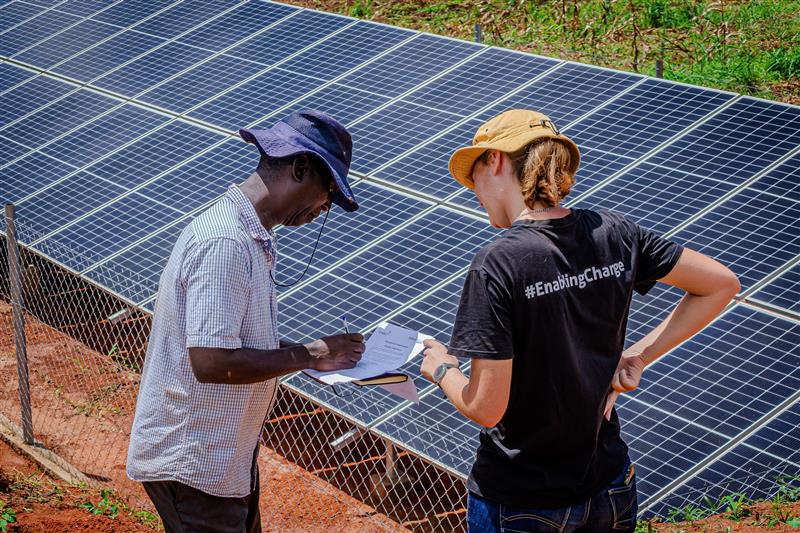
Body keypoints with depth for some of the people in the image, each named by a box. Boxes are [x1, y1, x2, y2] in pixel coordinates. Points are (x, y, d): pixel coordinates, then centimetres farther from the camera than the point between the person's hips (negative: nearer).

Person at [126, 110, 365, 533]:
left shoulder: (250, 238, 9)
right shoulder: (224, 243, -24)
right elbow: (211, 361, -29)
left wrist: (322, 353, 3)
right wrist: (308, 355, -19)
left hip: (228, 457, 10)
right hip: (190, 466, -10)